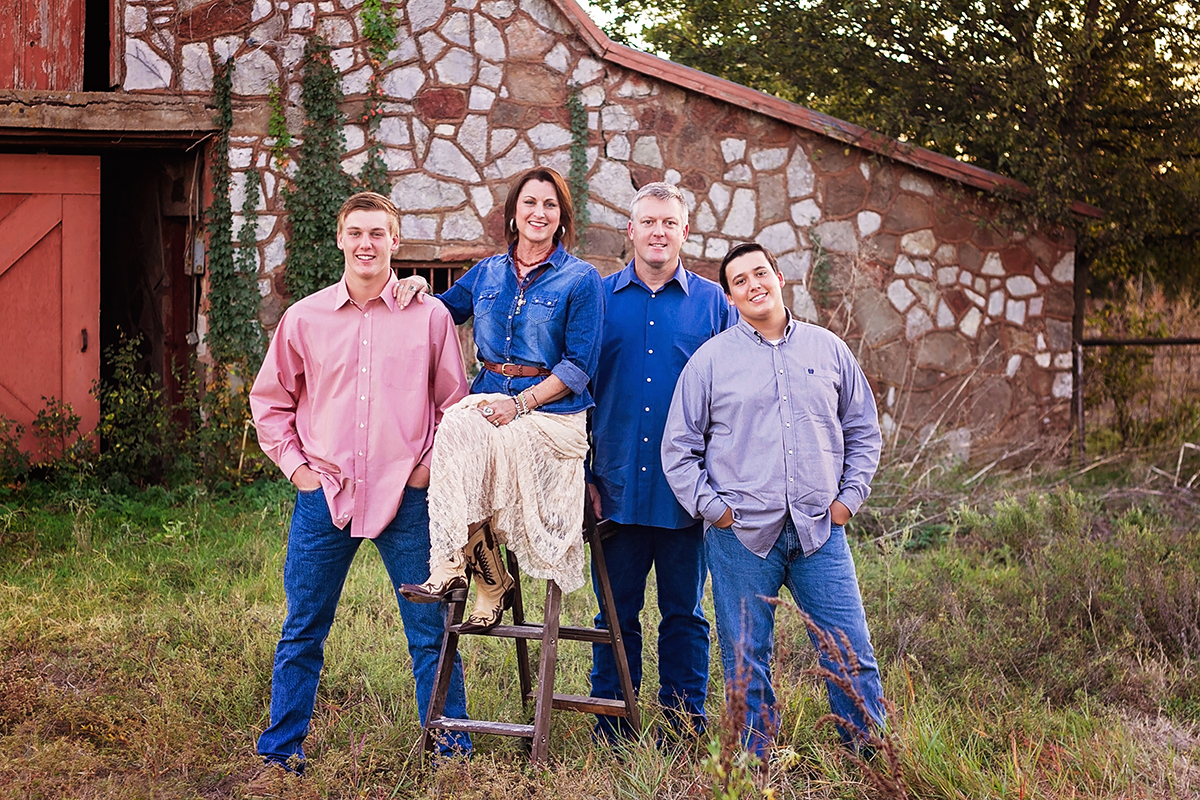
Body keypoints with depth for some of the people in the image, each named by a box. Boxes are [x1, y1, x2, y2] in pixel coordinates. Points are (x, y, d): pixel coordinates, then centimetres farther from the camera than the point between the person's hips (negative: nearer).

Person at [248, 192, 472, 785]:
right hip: (324, 494, 1)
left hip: (406, 495, -1)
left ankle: (452, 748, 17)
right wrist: (295, 464, 5)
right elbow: (270, 401, 15)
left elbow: (455, 403, 9)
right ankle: (280, 751, 19)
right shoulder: (304, 318, 5)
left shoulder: (430, 317, 2)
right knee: (302, 631, 7)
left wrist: (430, 465, 0)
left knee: (430, 630, 4)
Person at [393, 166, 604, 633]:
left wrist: (520, 403, -16)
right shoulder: (487, 273, 15)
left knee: (463, 433, -31)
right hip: (489, 397, 4)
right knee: (458, 429, -31)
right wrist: (420, 288, 7)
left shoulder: (581, 279, 1)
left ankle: (454, 568, -23)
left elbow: (579, 367, -6)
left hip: (552, 408, -4)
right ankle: (490, 583, -27)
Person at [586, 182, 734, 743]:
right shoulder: (600, 298, 7)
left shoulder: (711, 302, 6)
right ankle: (611, 734, 17)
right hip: (616, 485, 0)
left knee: (684, 612, 8)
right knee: (615, 611, 6)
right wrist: (582, 471, 0)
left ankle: (685, 728, 19)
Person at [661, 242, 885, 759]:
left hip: (819, 532, 1)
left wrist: (849, 497, 6)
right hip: (741, 537, -1)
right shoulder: (710, 360, 4)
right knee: (746, 666, 5)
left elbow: (863, 431, 17)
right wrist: (712, 507, -3)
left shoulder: (829, 351, 10)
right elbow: (679, 448, 6)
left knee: (852, 657, 1)